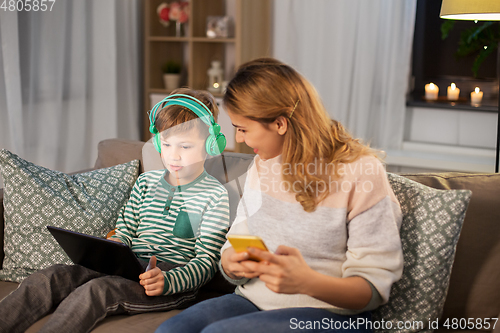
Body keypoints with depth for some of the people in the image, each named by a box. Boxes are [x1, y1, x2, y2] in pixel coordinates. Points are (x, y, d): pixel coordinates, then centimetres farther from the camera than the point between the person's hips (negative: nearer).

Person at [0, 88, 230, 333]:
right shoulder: (146, 182, 20)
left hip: (176, 281, -5)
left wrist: (166, 281, -23)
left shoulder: (216, 195, 0)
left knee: (96, 289, -34)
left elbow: (206, 262, -5)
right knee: (47, 278, -19)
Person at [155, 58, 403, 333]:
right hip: (254, 301, 6)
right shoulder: (261, 166, 11)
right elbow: (237, 241, 14)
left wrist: (308, 282, -33)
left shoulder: (362, 172, -12)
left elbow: (375, 285, -13)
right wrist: (230, 263, -12)